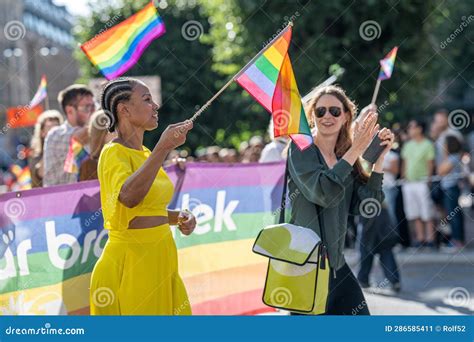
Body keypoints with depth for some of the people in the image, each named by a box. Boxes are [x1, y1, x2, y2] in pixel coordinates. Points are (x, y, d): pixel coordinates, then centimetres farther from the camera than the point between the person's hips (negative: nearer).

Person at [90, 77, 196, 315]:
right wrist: (163, 148, -39)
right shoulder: (114, 153, -12)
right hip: (130, 266, -9)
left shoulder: (145, 153, 14)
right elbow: (128, 197, -34)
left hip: (158, 263, 9)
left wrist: (178, 217, 7)